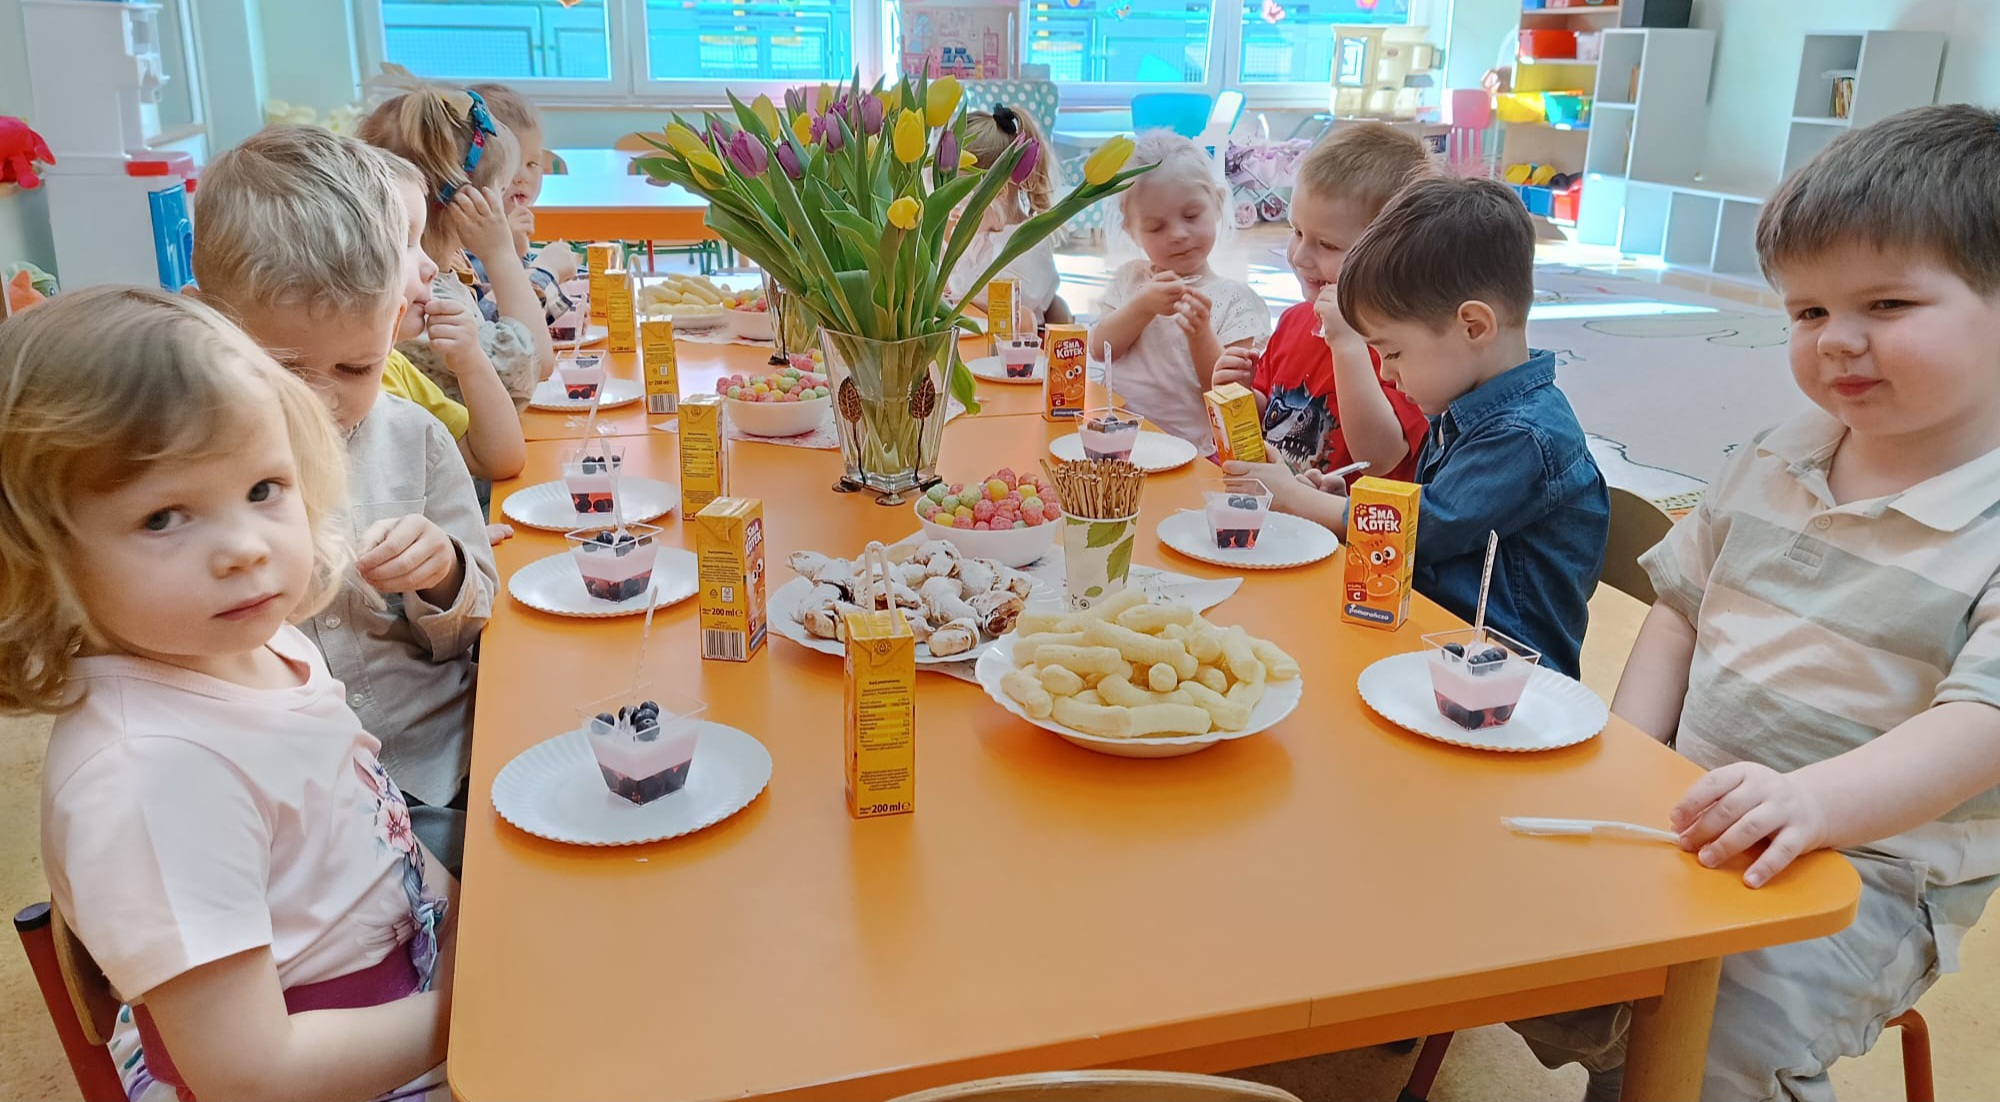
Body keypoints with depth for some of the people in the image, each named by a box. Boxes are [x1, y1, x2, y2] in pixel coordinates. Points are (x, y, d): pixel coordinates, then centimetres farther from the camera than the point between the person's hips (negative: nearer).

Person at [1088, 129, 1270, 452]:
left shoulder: (1235, 299, 0)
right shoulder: (1129, 278, 13)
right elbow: (1099, 350, 3)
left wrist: (1201, 335, -18)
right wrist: (1143, 307, -10)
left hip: (1189, 448, -3)